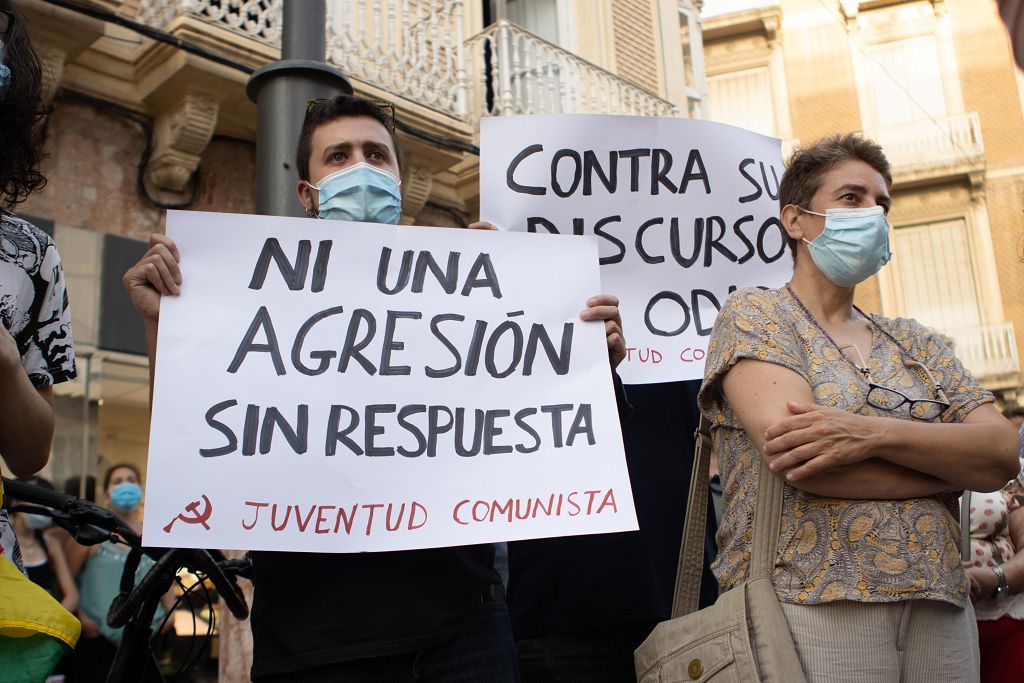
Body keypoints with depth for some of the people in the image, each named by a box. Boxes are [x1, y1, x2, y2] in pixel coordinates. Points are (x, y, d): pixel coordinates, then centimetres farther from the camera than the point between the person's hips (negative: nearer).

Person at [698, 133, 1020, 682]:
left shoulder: (914, 343, 15)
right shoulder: (754, 316, 0)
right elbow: (796, 458, -16)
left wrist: (873, 433, -17)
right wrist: (959, 461, -5)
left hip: (939, 611, 5)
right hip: (811, 605, -4)